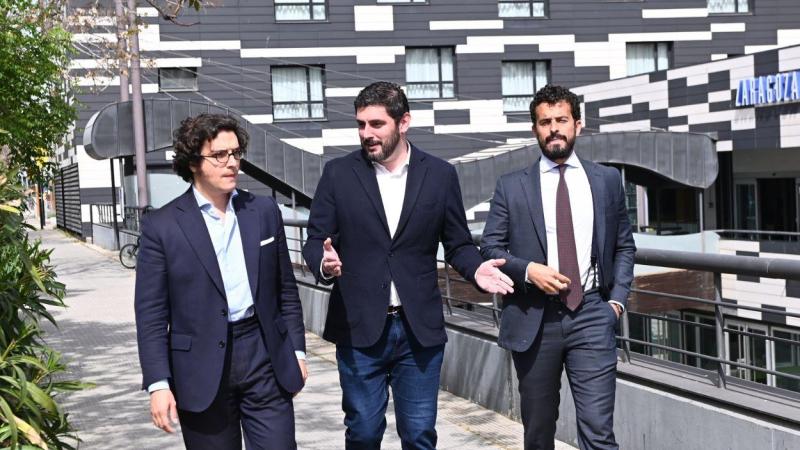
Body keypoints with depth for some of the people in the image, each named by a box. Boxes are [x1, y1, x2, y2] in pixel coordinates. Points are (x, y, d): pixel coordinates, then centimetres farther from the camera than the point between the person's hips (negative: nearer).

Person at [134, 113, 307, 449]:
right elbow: (151, 314, -4)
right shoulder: (162, 226, -3)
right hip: (202, 368, -2)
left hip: (265, 358, 2)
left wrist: (296, 350, 10)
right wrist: (158, 384, -9)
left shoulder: (265, 212, 7)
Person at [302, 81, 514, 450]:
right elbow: (316, 240, 3)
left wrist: (476, 269, -13)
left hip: (420, 329, 0)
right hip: (359, 327, 0)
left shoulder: (440, 175, 3)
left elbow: (458, 243, 8)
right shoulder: (338, 174, 1)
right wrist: (324, 263, -20)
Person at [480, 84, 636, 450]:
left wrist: (618, 298, 3)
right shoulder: (511, 186, 4)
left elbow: (624, 245, 15)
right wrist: (528, 270, -14)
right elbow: (489, 248, 3)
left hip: (591, 314, 0)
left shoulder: (607, 180, 9)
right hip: (533, 319, 0)